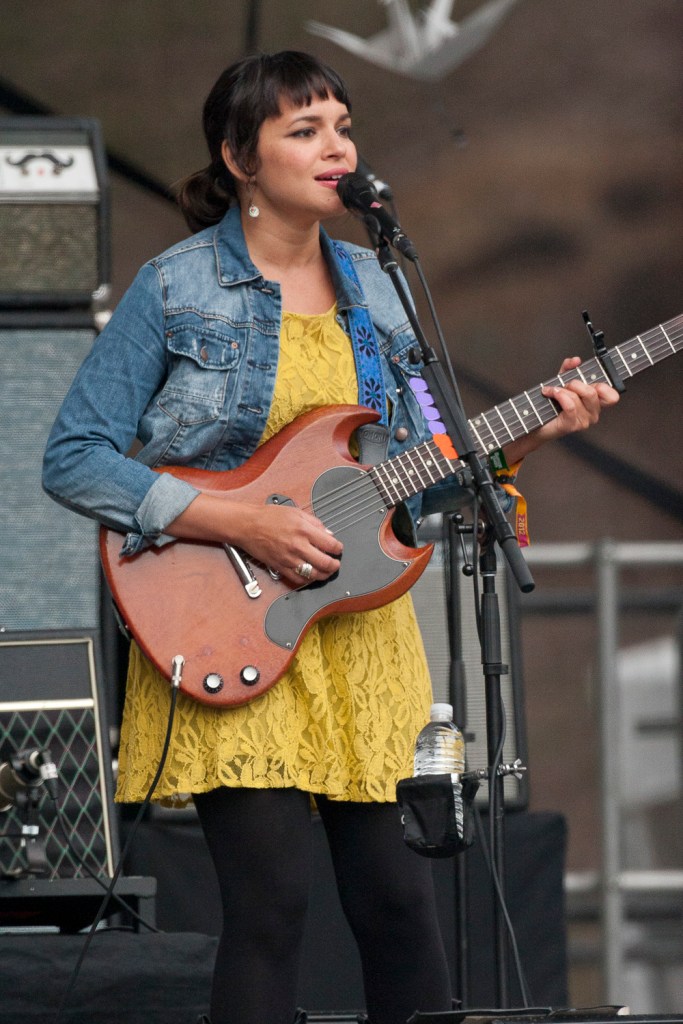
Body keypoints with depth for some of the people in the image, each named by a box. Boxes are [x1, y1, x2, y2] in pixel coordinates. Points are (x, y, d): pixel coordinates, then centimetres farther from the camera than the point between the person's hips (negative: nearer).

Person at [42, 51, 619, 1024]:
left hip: (361, 638, 5)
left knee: (398, 900, 1)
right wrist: (242, 523, -17)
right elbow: (73, 460, -9)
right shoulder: (176, 288, -5)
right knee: (270, 902, -11)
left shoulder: (374, 292, 11)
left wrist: (530, 433, -4)